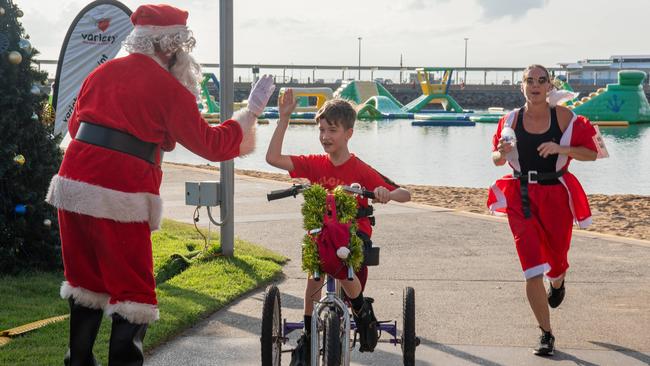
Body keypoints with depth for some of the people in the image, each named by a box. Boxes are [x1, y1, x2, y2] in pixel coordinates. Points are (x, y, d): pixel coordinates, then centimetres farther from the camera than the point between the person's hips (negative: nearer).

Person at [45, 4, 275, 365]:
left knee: (86, 284, 20)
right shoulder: (168, 88, -4)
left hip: (73, 185, 7)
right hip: (119, 197, -6)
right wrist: (251, 112, 10)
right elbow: (211, 145, 0)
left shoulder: (102, 73, 13)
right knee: (132, 294, 3)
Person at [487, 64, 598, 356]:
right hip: (521, 198, 0)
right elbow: (497, 159, 9)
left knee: (556, 258, 15)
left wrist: (560, 148, -20)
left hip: (556, 195, 0)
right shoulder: (511, 120, -2)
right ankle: (546, 334, 3)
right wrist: (502, 152, -14)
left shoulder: (563, 117, -6)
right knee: (532, 268, -8)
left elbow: (591, 152, -4)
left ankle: (557, 283, 56)